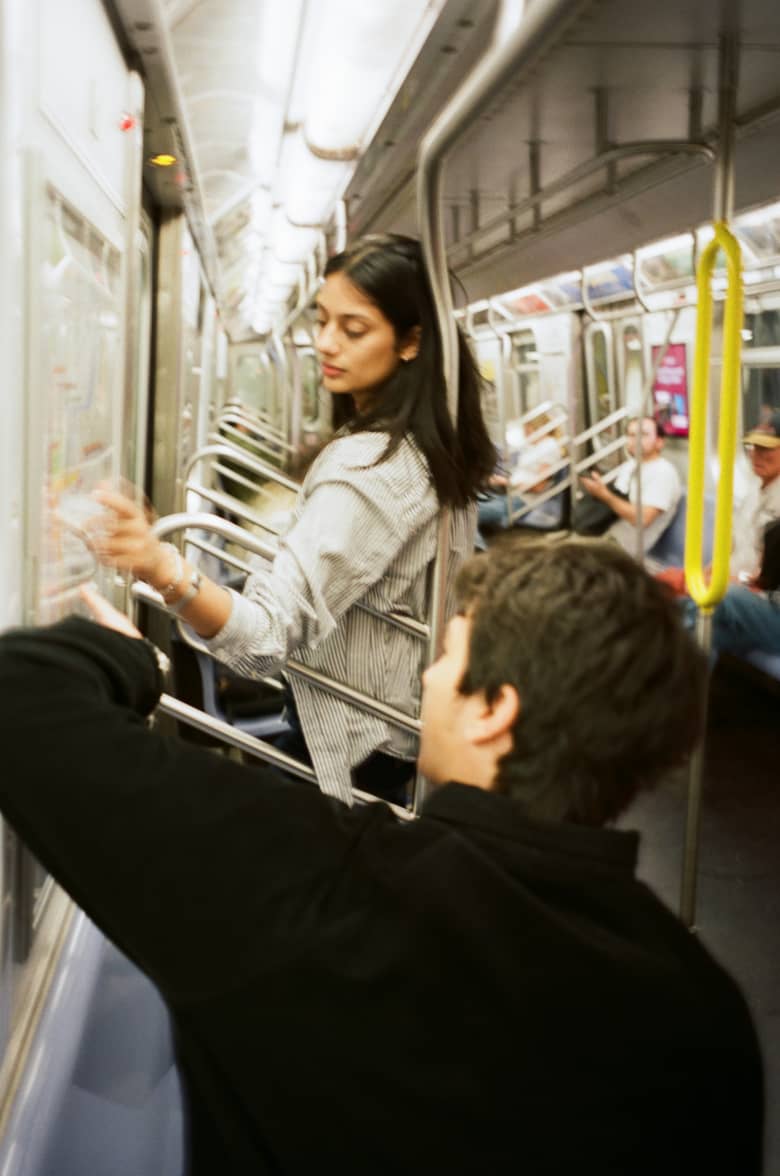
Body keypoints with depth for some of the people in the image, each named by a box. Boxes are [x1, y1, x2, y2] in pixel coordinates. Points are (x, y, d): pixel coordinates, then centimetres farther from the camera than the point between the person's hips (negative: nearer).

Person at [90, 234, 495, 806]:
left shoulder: (365, 468, -31)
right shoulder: (437, 442, -2)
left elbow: (268, 634, -41)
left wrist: (166, 571, -58)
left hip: (351, 746, -9)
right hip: (405, 721, 9)